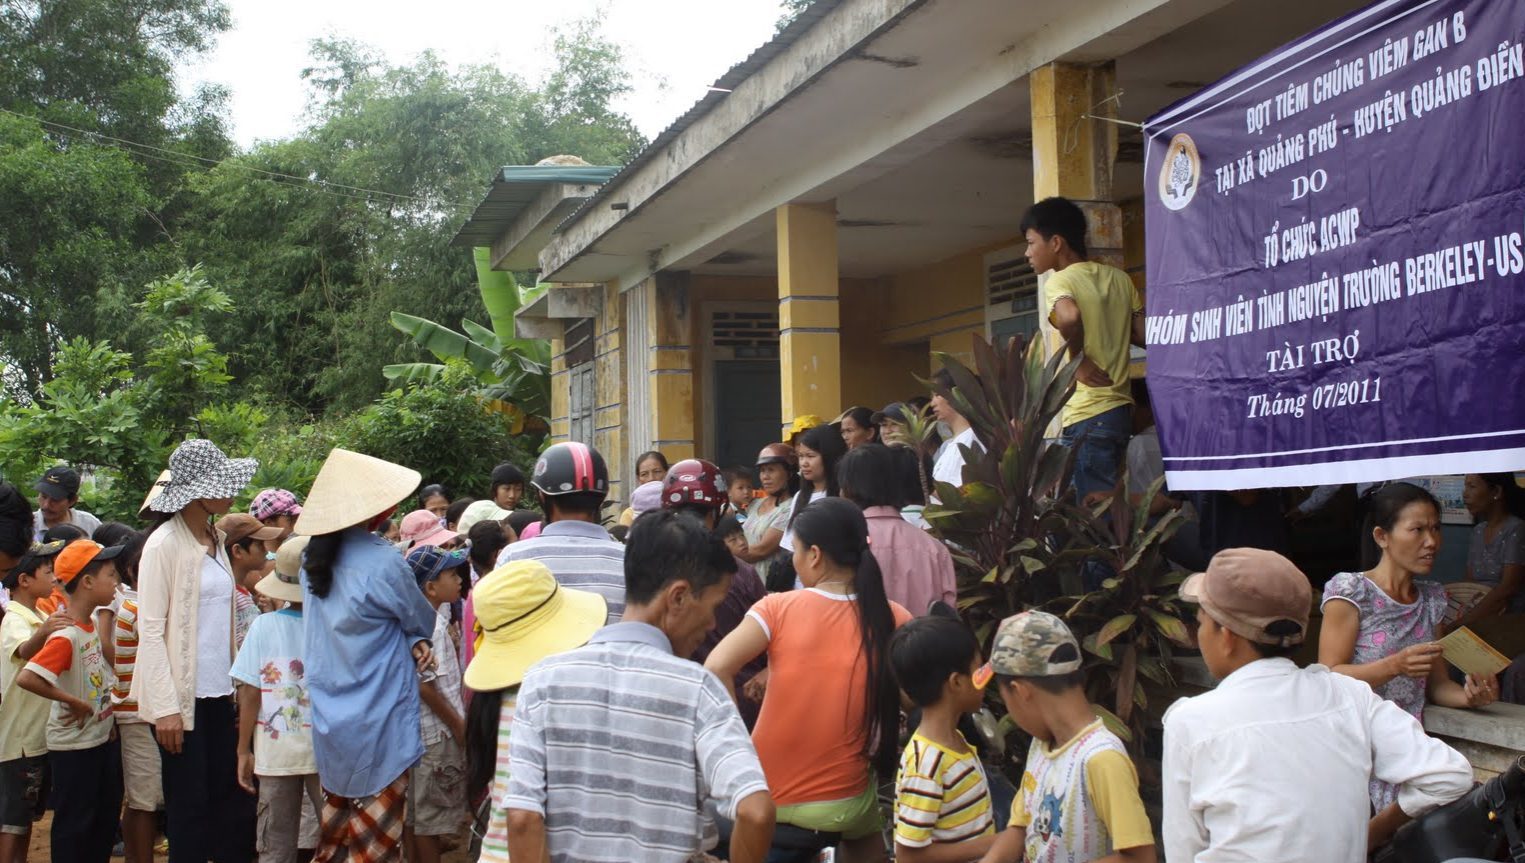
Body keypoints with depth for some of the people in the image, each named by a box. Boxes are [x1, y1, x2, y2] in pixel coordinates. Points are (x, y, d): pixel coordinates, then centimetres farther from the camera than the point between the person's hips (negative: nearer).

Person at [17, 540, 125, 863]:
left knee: (105, 818, 18)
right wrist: (73, 702, -23)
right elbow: (26, 678, -34)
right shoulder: (66, 636, -24)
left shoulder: (93, 624, 3)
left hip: (103, 738, 9)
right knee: (74, 824, 4)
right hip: (73, 747, -9)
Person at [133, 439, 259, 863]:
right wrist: (166, 708, -16)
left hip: (218, 692, 7)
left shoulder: (216, 539, 11)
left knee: (233, 802, 8)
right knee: (190, 809, 2)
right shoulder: (164, 544, -10)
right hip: (181, 696, -6)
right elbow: (150, 629, -13)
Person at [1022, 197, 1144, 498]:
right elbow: (1144, 335, 11)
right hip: (1119, 409, 8)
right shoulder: (1119, 278, 11)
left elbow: (1070, 318, -32)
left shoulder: (1059, 282, -10)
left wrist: (1079, 360, -16)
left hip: (1087, 417, -8)